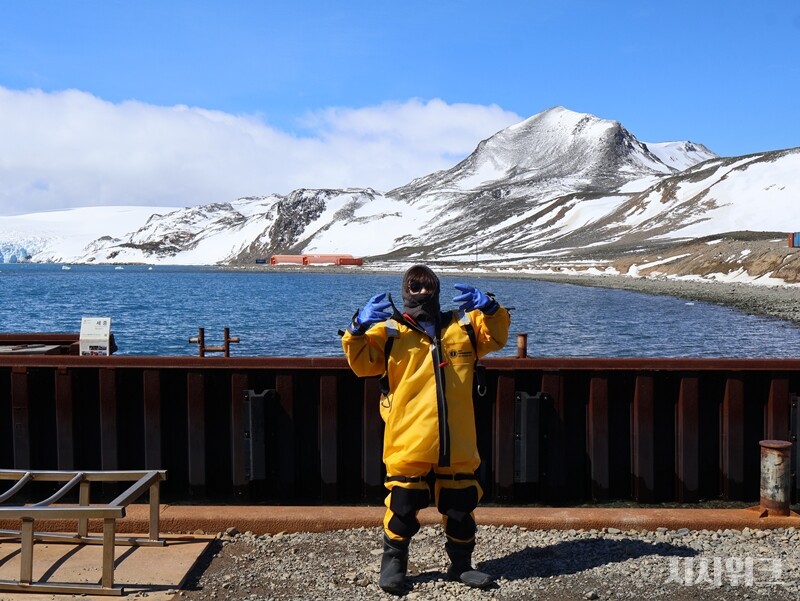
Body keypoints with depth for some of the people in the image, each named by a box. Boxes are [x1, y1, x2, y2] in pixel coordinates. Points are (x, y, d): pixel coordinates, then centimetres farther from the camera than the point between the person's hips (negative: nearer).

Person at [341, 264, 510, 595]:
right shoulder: (390, 330, 0)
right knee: (403, 503, 4)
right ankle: (393, 562, 24)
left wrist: (488, 307, -9)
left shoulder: (462, 325, 12)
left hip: (457, 442, 4)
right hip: (408, 441, -3)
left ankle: (461, 564, 32)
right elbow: (362, 362, -9)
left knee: (460, 503, 15)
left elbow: (496, 336, 9)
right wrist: (359, 329, -26)